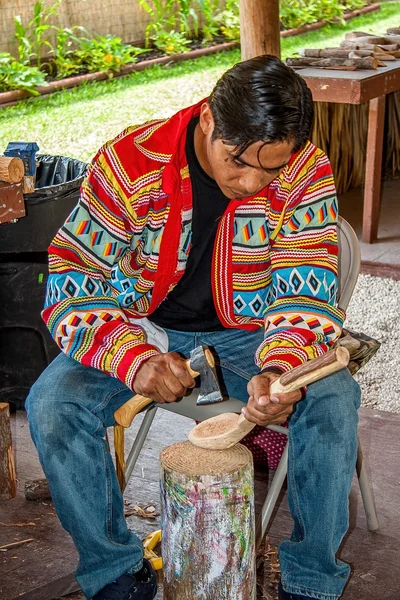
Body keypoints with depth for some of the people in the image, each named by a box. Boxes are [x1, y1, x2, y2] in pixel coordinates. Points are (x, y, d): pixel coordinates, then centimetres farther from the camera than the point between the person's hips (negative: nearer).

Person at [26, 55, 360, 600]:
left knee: (333, 399, -26)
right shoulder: (129, 163, -20)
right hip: (142, 327, 0)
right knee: (52, 406, -25)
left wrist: (282, 370, -39)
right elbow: (72, 282, -17)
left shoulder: (307, 175, -16)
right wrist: (135, 360, -35)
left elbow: (307, 293, -16)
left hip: (247, 333, 1)